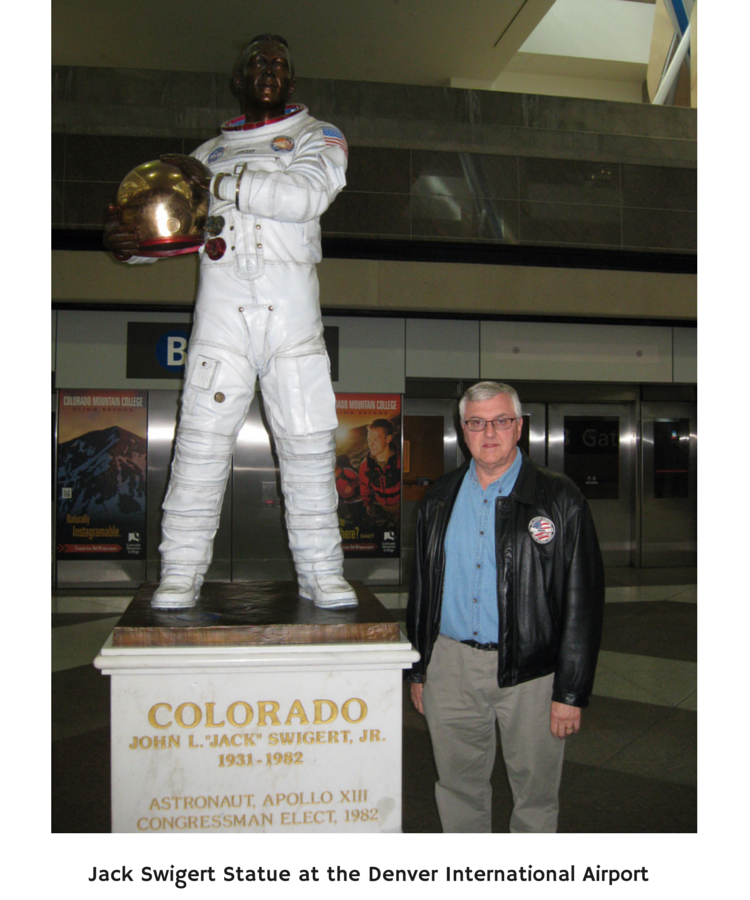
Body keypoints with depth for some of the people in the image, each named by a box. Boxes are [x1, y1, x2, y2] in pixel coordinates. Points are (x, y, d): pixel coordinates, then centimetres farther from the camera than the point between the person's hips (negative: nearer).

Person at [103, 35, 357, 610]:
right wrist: (126, 238, -2)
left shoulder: (319, 136, 14)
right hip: (221, 309, 1)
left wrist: (219, 181, -9)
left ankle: (321, 573, 5)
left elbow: (306, 195, -7)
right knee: (201, 441, -5)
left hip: (292, 310, -1)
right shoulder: (211, 151, 22)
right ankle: (181, 574, 0)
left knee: (309, 443, -3)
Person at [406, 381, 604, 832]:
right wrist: (418, 669, 11)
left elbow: (583, 602, -7)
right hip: (451, 667, 4)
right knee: (459, 787, 15)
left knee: (535, 794, 10)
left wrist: (571, 692, -10)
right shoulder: (440, 498, 7)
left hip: (530, 673, -3)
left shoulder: (559, 499, -5)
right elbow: (422, 587, 13)